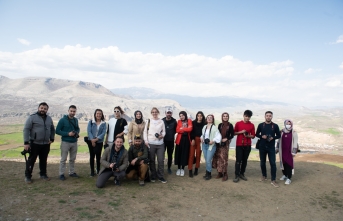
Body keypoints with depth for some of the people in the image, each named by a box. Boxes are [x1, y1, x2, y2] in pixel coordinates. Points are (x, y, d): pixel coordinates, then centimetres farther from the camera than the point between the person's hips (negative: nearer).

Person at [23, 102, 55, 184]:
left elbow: (52, 129, 21)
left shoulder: (49, 118, 11)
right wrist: (26, 142, -15)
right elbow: (26, 129, -10)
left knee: (44, 160, 13)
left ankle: (43, 174, 26)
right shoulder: (32, 117, -6)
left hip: (46, 144, 5)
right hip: (35, 143, -5)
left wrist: (52, 139, 9)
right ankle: (28, 176, 15)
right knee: (31, 160, 3)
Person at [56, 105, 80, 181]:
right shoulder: (63, 120, -10)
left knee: (72, 159, 14)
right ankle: (61, 174, 11)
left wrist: (77, 133, -3)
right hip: (65, 142, -5)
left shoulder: (76, 120, 6)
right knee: (63, 159, 2)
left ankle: (72, 172, 26)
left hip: (74, 142, 5)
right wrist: (68, 134, -20)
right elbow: (57, 131, -11)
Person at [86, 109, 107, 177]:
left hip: (99, 142, 0)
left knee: (98, 156, 0)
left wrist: (96, 139, -16)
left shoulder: (104, 123, 2)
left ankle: (98, 170, 16)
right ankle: (92, 171, 14)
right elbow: (89, 131, -5)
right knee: (92, 156, 4)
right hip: (91, 141, 0)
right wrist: (92, 140, -15)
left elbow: (103, 133, -6)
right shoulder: (91, 122, 2)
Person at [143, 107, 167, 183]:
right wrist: (146, 141, -4)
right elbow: (145, 131, 5)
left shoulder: (161, 121, 7)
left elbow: (164, 131, 12)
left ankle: (160, 176, 14)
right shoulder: (148, 121, 5)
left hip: (160, 144, 1)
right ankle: (153, 176, 21)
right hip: (151, 143, -1)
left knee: (161, 160, 0)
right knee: (152, 160, 6)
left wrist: (162, 135, -9)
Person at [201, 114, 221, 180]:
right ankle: (207, 173, 21)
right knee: (206, 160, 10)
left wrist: (213, 141, -20)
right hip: (204, 145, 6)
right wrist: (202, 138, 7)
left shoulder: (214, 127, -9)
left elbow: (219, 136, -13)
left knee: (208, 160, -8)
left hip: (211, 145, -6)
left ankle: (209, 174, 7)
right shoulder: (204, 127, 11)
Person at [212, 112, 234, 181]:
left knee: (224, 158, -6)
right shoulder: (220, 125, 9)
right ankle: (220, 172, 14)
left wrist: (226, 139, -11)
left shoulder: (230, 125, 1)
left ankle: (225, 174, 2)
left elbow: (232, 135, 3)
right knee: (218, 158, 2)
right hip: (219, 143, 3)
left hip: (226, 144, -3)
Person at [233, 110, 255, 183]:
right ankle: (236, 175, 0)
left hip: (247, 145, 2)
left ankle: (242, 174, 19)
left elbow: (253, 136, 6)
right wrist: (240, 132, -12)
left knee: (245, 160, 7)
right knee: (238, 160, -4)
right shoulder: (238, 123, 0)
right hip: (239, 145, -2)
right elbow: (234, 133, 5)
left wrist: (248, 136, -14)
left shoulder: (252, 125, 4)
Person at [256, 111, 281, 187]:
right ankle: (264, 176, 31)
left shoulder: (275, 126, -1)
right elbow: (257, 134, 8)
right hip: (262, 147, 2)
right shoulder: (261, 125, 1)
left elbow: (278, 135, 6)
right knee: (262, 162, 12)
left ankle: (273, 180, 1)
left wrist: (273, 138, -14)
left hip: (271, 147, -1)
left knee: (273, 163, -6)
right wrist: (262, 136, -13)